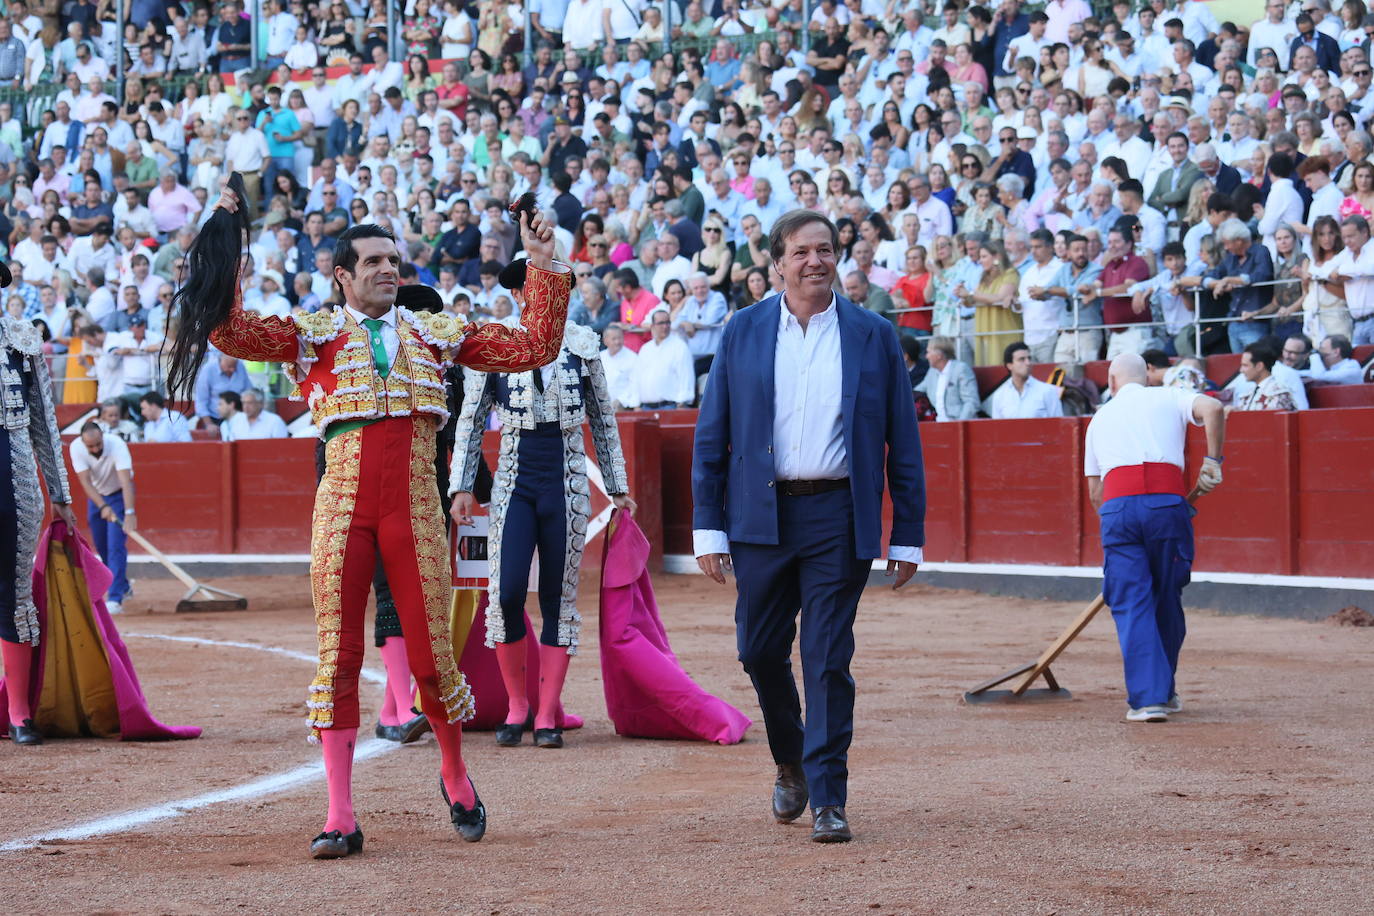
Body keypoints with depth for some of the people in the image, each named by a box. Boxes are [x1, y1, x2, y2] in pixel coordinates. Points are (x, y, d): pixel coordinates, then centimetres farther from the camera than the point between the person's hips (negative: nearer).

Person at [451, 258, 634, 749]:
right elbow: (471, 421, 5)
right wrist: (462, 486, -1)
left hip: (568, 484, 1)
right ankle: (516, 705, 6)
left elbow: (603, 419, 13)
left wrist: (617, 486, 12)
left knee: (560, 597, 0)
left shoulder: (583, 344, 5)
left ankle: (547, 716, 5)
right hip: (515, 482, -1)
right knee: (506, 593, -12)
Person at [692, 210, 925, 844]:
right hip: (761, 514, 2)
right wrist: (708, 527, 0)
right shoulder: (743, 333, 6)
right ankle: (790, 764, 31)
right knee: (759, 651, 6)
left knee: (828, 660, -4)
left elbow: (902, 443, 6)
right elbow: (711, 436, 6)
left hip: (838, 519, -1)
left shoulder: (874, 337, 4)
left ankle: (828, 800, 1)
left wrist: (907, 537, 2)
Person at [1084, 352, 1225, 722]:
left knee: (1131, 604, 1)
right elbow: (1212, 408, -3)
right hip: (1168, 501, -1)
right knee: (1167, 600, 14)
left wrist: (1110, 521, 36)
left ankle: (1147, 698, -8)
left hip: (1116, 504, 1)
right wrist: (1213, 461, 4)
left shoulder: (1100, 417, 26)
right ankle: (1164, 689, 26)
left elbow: (1094, 491, 24)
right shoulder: (1169, 398, 19)